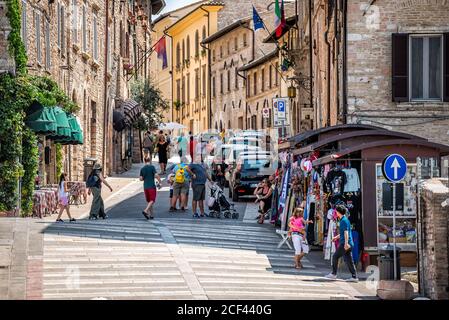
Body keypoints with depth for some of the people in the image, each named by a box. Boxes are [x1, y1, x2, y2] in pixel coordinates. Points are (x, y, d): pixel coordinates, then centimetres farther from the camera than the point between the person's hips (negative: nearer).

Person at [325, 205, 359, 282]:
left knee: (335, 257, 2)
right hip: (349, 244, 9)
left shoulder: (344, 220, -12)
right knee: (349, 260, 6)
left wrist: (346, 243, -25)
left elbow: (346, 232, -20)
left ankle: (333, 274, 8)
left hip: (344, 244, -9)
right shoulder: (345, 219, 18)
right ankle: (354, 277, 1)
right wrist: (337, 237, 39)